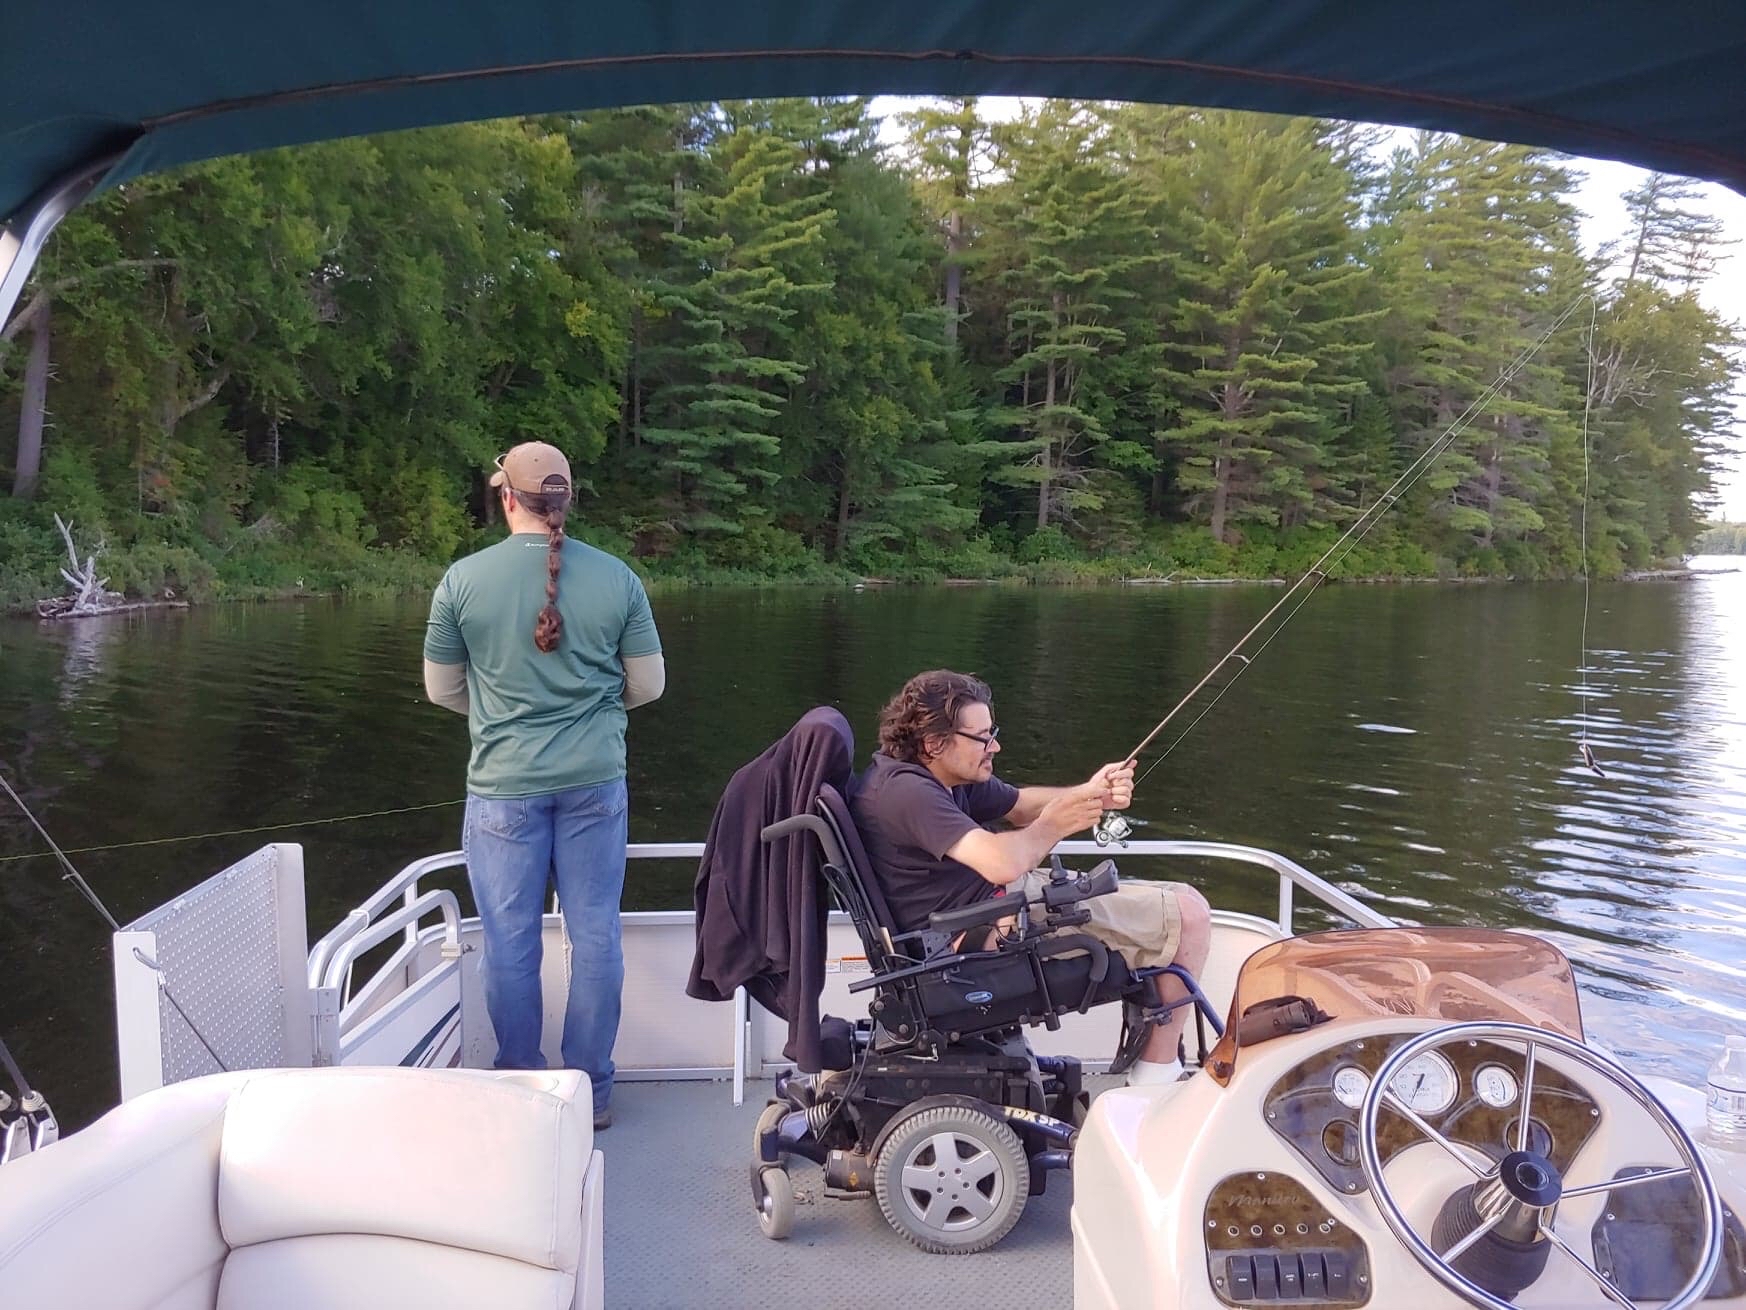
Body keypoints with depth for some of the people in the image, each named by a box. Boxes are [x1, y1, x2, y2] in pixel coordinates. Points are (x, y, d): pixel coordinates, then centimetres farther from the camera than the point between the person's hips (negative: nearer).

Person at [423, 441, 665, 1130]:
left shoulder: (463, 579, -6)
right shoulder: (616, 578, -5)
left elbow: (441, 689, 5)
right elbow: (649, 684, 2)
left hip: (503, 784, -1)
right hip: (594, 781, 1)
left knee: (510, 941, 11)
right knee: (595, 936, 10)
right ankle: (592, 1090, 19)